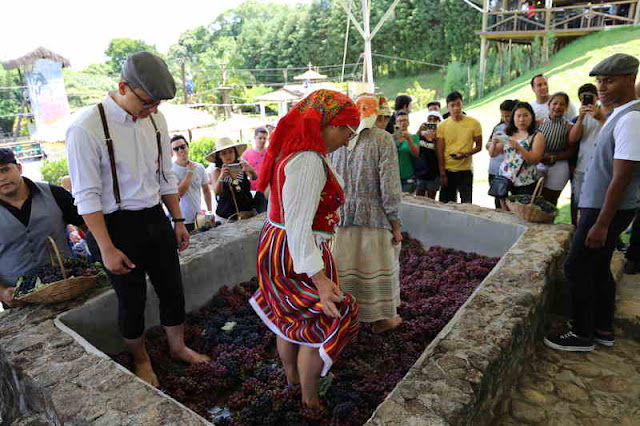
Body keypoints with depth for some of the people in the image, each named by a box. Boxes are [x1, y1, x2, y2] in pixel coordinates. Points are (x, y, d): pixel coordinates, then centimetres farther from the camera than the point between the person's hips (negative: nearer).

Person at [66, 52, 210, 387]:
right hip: (118, 225, -5)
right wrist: (107, 249, -15)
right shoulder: (86, 128, -18)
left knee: (172, 289, 16)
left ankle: (177, 347, 42)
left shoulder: (155, 119, 0)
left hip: (156, 218, 5)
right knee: (132, 301, 12)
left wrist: (178, 221, 11)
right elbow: (86, 196, -15)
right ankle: (141, 361, 39)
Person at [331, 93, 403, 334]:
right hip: (373, 215, -4)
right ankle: (380, 319, 28)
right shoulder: (383, 139, -12)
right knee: (376, 266, 12)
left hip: (341, 215, 4)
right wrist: (395, 223, -7)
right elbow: (389, 185, -15)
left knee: (344, 265, 16)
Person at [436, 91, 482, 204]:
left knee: (466, 204, 3)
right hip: (447, 170, 1)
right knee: (445, 203, 6)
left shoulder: (474, 123, -1)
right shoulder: (442, 126, 1)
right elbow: (440, 152, 1)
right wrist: (442, 174, -4)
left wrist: (465, 154, -16)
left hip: (465, 170, -1)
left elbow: (479, 146, 4)